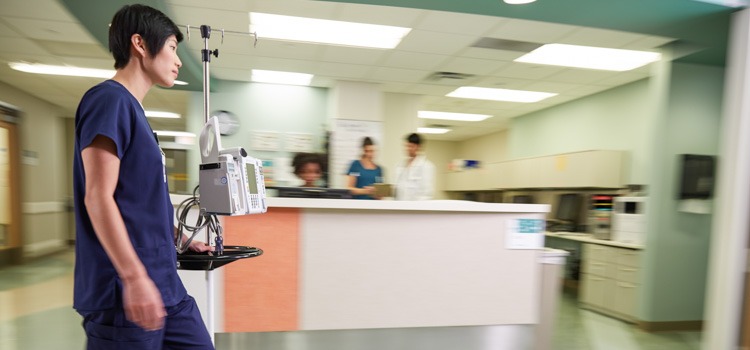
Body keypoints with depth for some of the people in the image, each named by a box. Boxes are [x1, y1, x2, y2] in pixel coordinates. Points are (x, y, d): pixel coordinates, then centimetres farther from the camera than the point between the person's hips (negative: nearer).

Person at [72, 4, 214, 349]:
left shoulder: (132, 108, 16)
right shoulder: (109, 100, -11)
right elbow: (98, 198, -19)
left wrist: (179, 240, 28)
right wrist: (134, 278, -23)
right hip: (123, 292, -9)